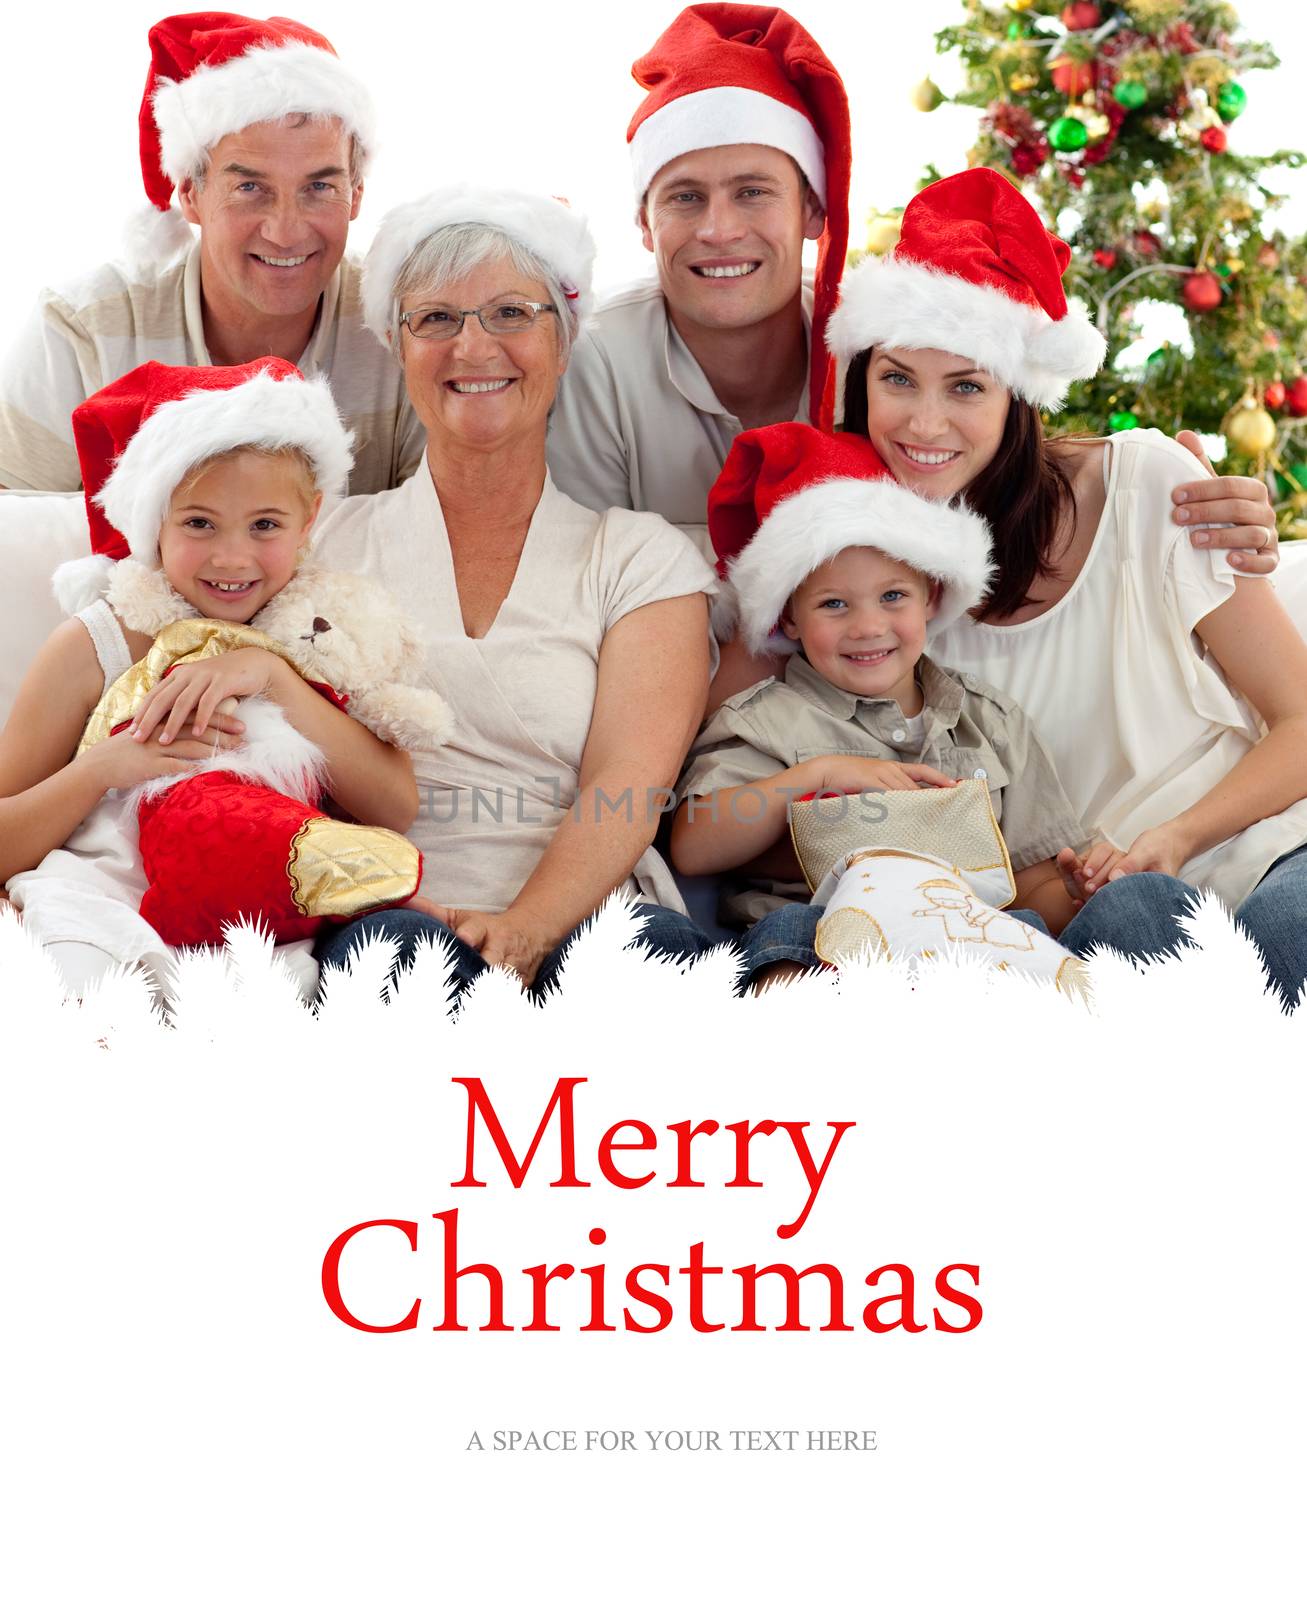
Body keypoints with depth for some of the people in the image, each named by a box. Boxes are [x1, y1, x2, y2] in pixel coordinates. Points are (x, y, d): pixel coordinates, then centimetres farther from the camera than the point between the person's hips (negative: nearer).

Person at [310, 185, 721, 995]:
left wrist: (523, 929, -21)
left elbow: (627, 786, -1)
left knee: (660, 947, -35)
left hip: (588, 922, 0)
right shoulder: (330, 542, 18)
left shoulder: (644, 557, 15)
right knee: (404, 949, -36)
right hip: (390, 917, 0)